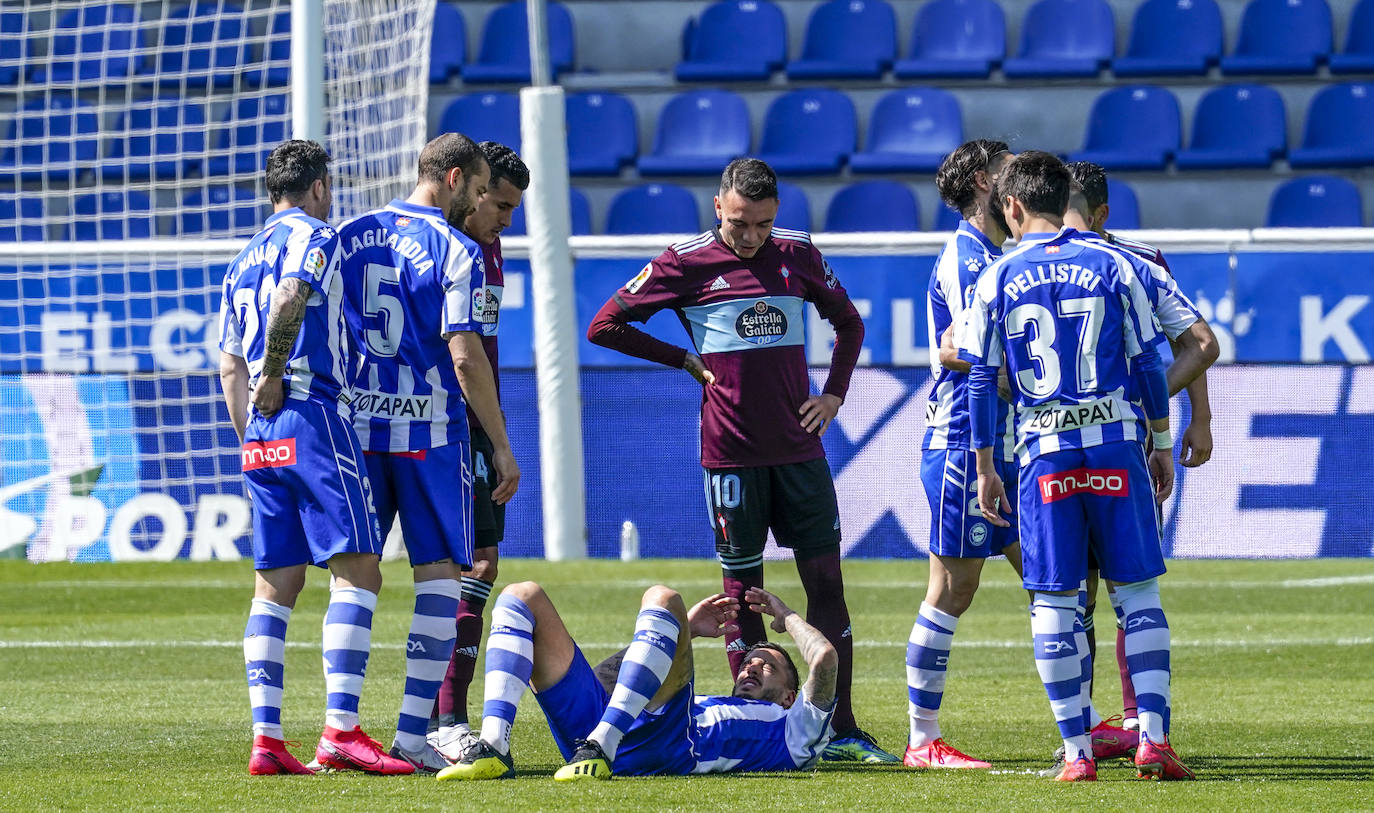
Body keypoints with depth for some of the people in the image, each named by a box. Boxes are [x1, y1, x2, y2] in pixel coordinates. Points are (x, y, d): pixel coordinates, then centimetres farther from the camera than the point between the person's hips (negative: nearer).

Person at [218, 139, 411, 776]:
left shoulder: (242, 262, 22)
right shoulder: (314, 237, -1)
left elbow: (230, 367, 20)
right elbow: (289, 298, -22)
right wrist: (274, 379, -12)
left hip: (260, 436, 8)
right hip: (315, 418, -8)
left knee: (275, 585, 6)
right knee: (357, 572, -10)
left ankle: (266, 739, -1)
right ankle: (341, 730, -20)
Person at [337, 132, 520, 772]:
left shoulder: (349, 237, 9)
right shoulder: (456, 251, -7)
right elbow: (466, 359, -12)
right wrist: (502, 448, -6)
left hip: (354, 425, 5)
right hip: (428, 430, -5)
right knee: (438, 574, 1)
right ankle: (413, 733, -6)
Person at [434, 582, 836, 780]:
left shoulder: (789, 732, 31)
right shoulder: (705, 705, 47)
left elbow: (825, 660, 15)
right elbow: (604, 680, 46)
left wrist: (785, 616, 35)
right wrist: (683, 631, 45)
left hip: (667, 748, -6)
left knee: (661, 598, -23)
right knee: (522, 597, 0)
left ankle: (601, 748, -38)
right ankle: (494, 747, -26)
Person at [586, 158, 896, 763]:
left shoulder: (797, 254, 7)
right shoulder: (686, 262, -3)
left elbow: (849, 325, 22)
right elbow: (605, 326, 1)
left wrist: (834, 395, 10)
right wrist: (689, 362, -1)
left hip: (800, 448, 3)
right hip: (731, 454, -3)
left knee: (826, 580, 1)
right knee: (743, 588, 1)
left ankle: (842, 731, 4)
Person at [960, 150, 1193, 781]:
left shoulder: (996, 281, 2)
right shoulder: (1114, 266, 3)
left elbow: (981, 381, 3)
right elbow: (1148, 362, 4)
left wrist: (985, 468, 11)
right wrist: (1162, 444, 13)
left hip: (1043, 453, 0)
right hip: (1117, 445, 0)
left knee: (1054, 603, 4)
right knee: (1138, 593, 6)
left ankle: (1077, 750, 0)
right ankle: (1153, 736, -4)